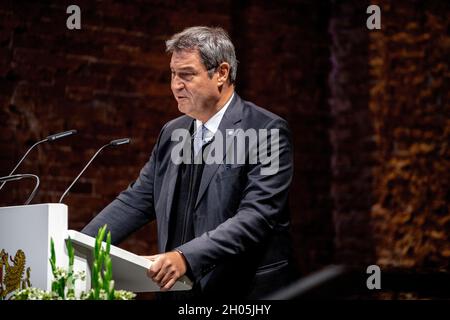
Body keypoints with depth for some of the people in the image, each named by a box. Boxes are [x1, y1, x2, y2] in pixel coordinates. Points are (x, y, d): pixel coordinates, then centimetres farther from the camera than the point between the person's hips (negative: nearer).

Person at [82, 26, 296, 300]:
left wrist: (187, 258, -30)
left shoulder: (267, 131, -11)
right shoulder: (172, 133, 11)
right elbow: (136, 201, 8)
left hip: (245, 290, -6)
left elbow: (256, 217, -20)